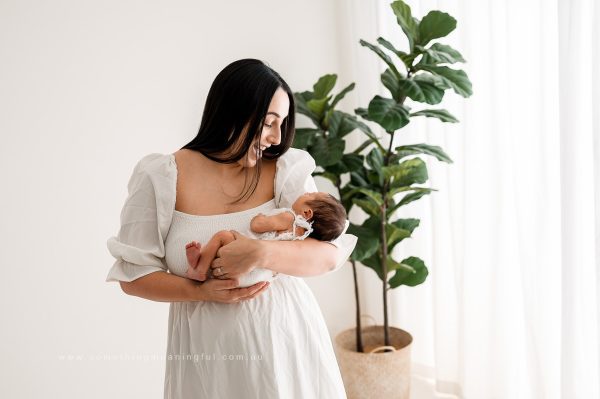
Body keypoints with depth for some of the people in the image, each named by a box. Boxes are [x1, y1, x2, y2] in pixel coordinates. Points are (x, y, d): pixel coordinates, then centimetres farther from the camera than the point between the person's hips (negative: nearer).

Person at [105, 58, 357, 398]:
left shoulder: (286, 170, -5)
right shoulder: (161, 178, -8)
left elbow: (331, 254, -10)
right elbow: (132, 275, -4)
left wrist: (262, 253, -26)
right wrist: (202, 291, -17)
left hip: (286, 338, 2)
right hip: (208, 351, -1)